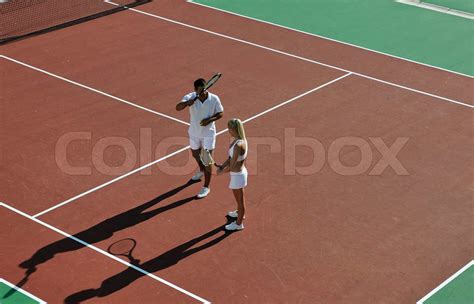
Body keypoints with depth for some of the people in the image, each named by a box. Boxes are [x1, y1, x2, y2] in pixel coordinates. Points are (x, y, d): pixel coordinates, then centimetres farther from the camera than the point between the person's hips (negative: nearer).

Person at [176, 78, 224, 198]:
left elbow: (220, 113, -6)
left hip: (208, 133, -3)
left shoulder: (214, 99, -18)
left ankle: (206, 187, 8)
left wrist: (210, 119, -25)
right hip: (194, 133, 3)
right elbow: (178, 108, -31)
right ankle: (202, 171, 57)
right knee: (195, 154, 25)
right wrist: (187, 103, -53)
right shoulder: (191, 97, -18)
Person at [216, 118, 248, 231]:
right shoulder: (241, 140, -5)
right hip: (240, 172, 9)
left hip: (237, 175, -9)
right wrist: (222, 166, -4)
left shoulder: (238, 145, -33)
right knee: (239, 197, 32)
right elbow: (231, 158, 7)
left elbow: (232, 166, -28)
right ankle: (240, 213, 56)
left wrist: (222, 171, -11)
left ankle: (239, 223, 31)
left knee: (239, 199, 12)